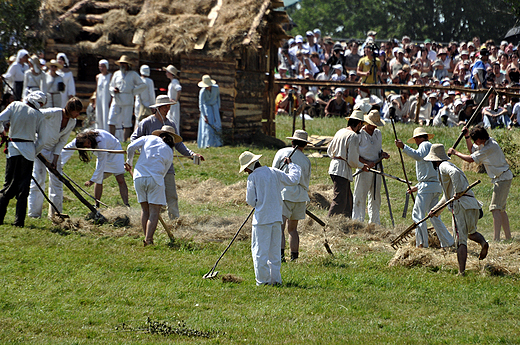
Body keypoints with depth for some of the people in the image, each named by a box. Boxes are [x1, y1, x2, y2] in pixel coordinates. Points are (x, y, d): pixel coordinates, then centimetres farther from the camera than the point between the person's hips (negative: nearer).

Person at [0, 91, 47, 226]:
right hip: (29, 151, -1)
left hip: (14, 149, 1)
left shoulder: (15, 106, 0)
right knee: (23, 186, 4)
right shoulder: (38, 114, -1)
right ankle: (19, 220, 0)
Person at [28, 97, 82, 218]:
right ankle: (34, 214, -2)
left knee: (57, 181, 5)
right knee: (38, 180, -8)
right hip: (38, 149, -6)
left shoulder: (72, 122, -2)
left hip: (53, 151, 6)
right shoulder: (52, 113, -22)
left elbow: (62, 141, 1)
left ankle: (55, 213, 14)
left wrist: (55, 159, -5)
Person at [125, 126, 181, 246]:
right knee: (154, 211, -1)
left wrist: (129, 162, 18)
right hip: (155, 179, -2)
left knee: (145, 209, 12)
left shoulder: (149, 138, 14)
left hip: (139, 176, 2)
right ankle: (148, 239, -14)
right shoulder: (169, 152, 15)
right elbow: (163, 172, 13)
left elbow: (131, 147, 3)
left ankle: (147, 238, 12)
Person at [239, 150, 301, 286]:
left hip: (262, 219, -5)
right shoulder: (274, 173, 5)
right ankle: (275, 278, 14)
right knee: (275, 250, 13)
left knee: (260, 250, 0)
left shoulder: (253, 177, -8)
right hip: (277, 218, 5)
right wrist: (291, 165, 30)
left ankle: (262, 280, -3)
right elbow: (293, 179, 15)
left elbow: (251, 201, -7)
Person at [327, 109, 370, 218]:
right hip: (342, 170, -10)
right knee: (339, 200, -10)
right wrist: (362, 166, 2)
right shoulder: (353, 136, -13)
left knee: (347, 198, 17)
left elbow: (329, 151, 20)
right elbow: (352, 160, -15)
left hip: (334, 165, 10)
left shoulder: (340, 132, 14)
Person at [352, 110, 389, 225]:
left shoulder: (378, 134, 11)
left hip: (376, 170, 7)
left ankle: (375, 223, 20)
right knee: (360, 197, -6)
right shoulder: (359, 135, -9)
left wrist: (382, 154, 0)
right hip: (364, 170, -7)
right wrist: (366, 163, -19)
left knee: (375, 198, 12)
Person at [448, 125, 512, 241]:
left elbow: (470, 159, -23)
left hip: (503, 178, -10)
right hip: (501, 178, 10)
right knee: (501, 209, 15)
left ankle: (496, 238, -24)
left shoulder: (490, 147, -24)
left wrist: (455, 152, -9)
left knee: (495, 208, -17)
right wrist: (467, 137, 11)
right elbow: (472, 149, 26)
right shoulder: (483, 144, 6)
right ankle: (508, 237, 19)